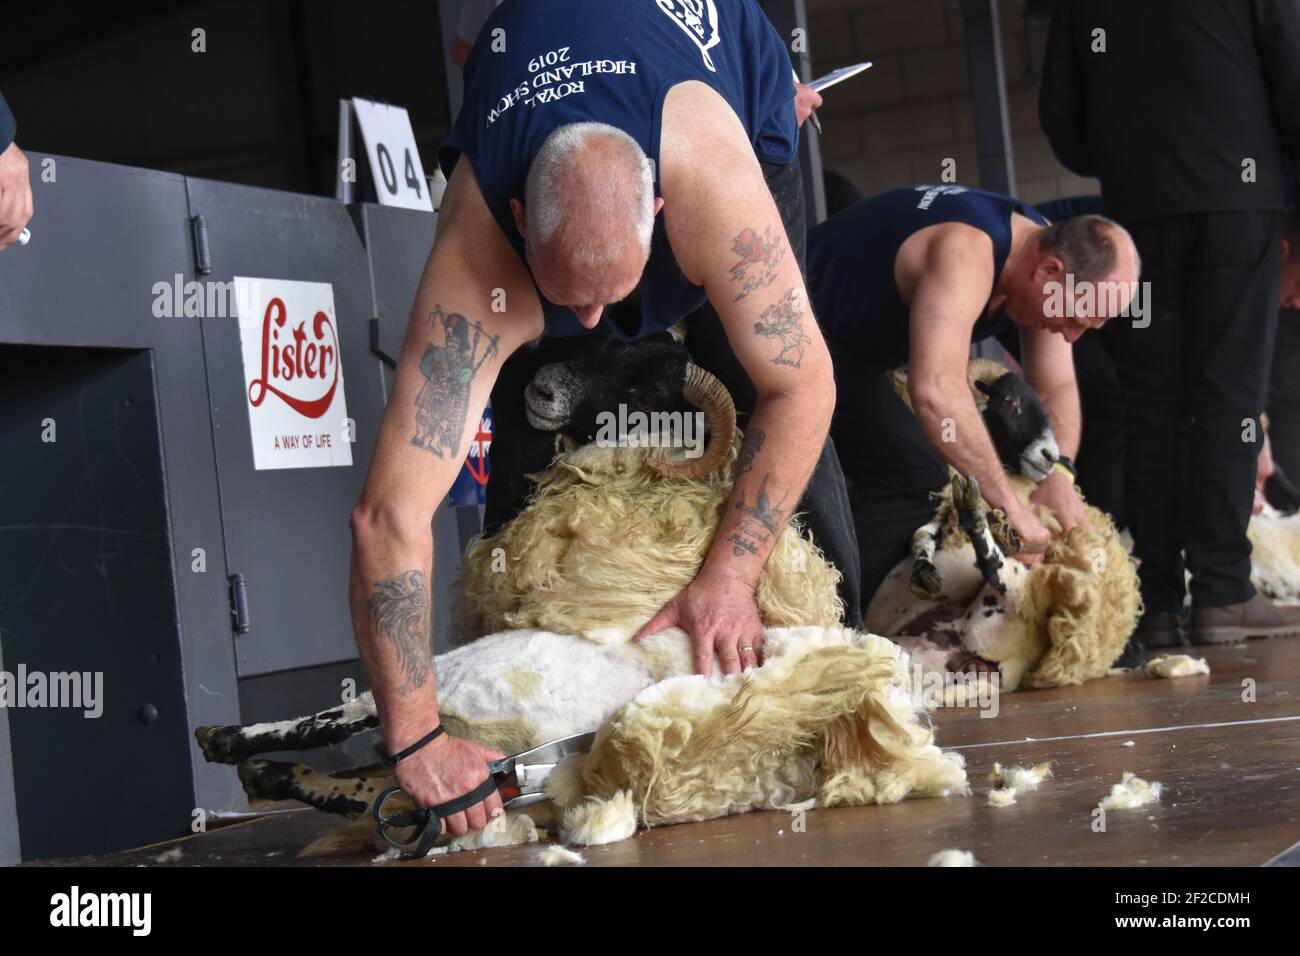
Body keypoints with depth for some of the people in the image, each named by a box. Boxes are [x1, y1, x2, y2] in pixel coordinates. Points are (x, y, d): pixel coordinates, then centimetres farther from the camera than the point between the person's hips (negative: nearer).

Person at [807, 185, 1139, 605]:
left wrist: (1059, 472, -16)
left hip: (847, 352, 10)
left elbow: (1056, 388, 3)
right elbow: (936, 390, -50)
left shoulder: (1047, 246, -6)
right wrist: (1007, 503, -45)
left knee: (918, 483, 4)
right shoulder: (967, 255, -36)